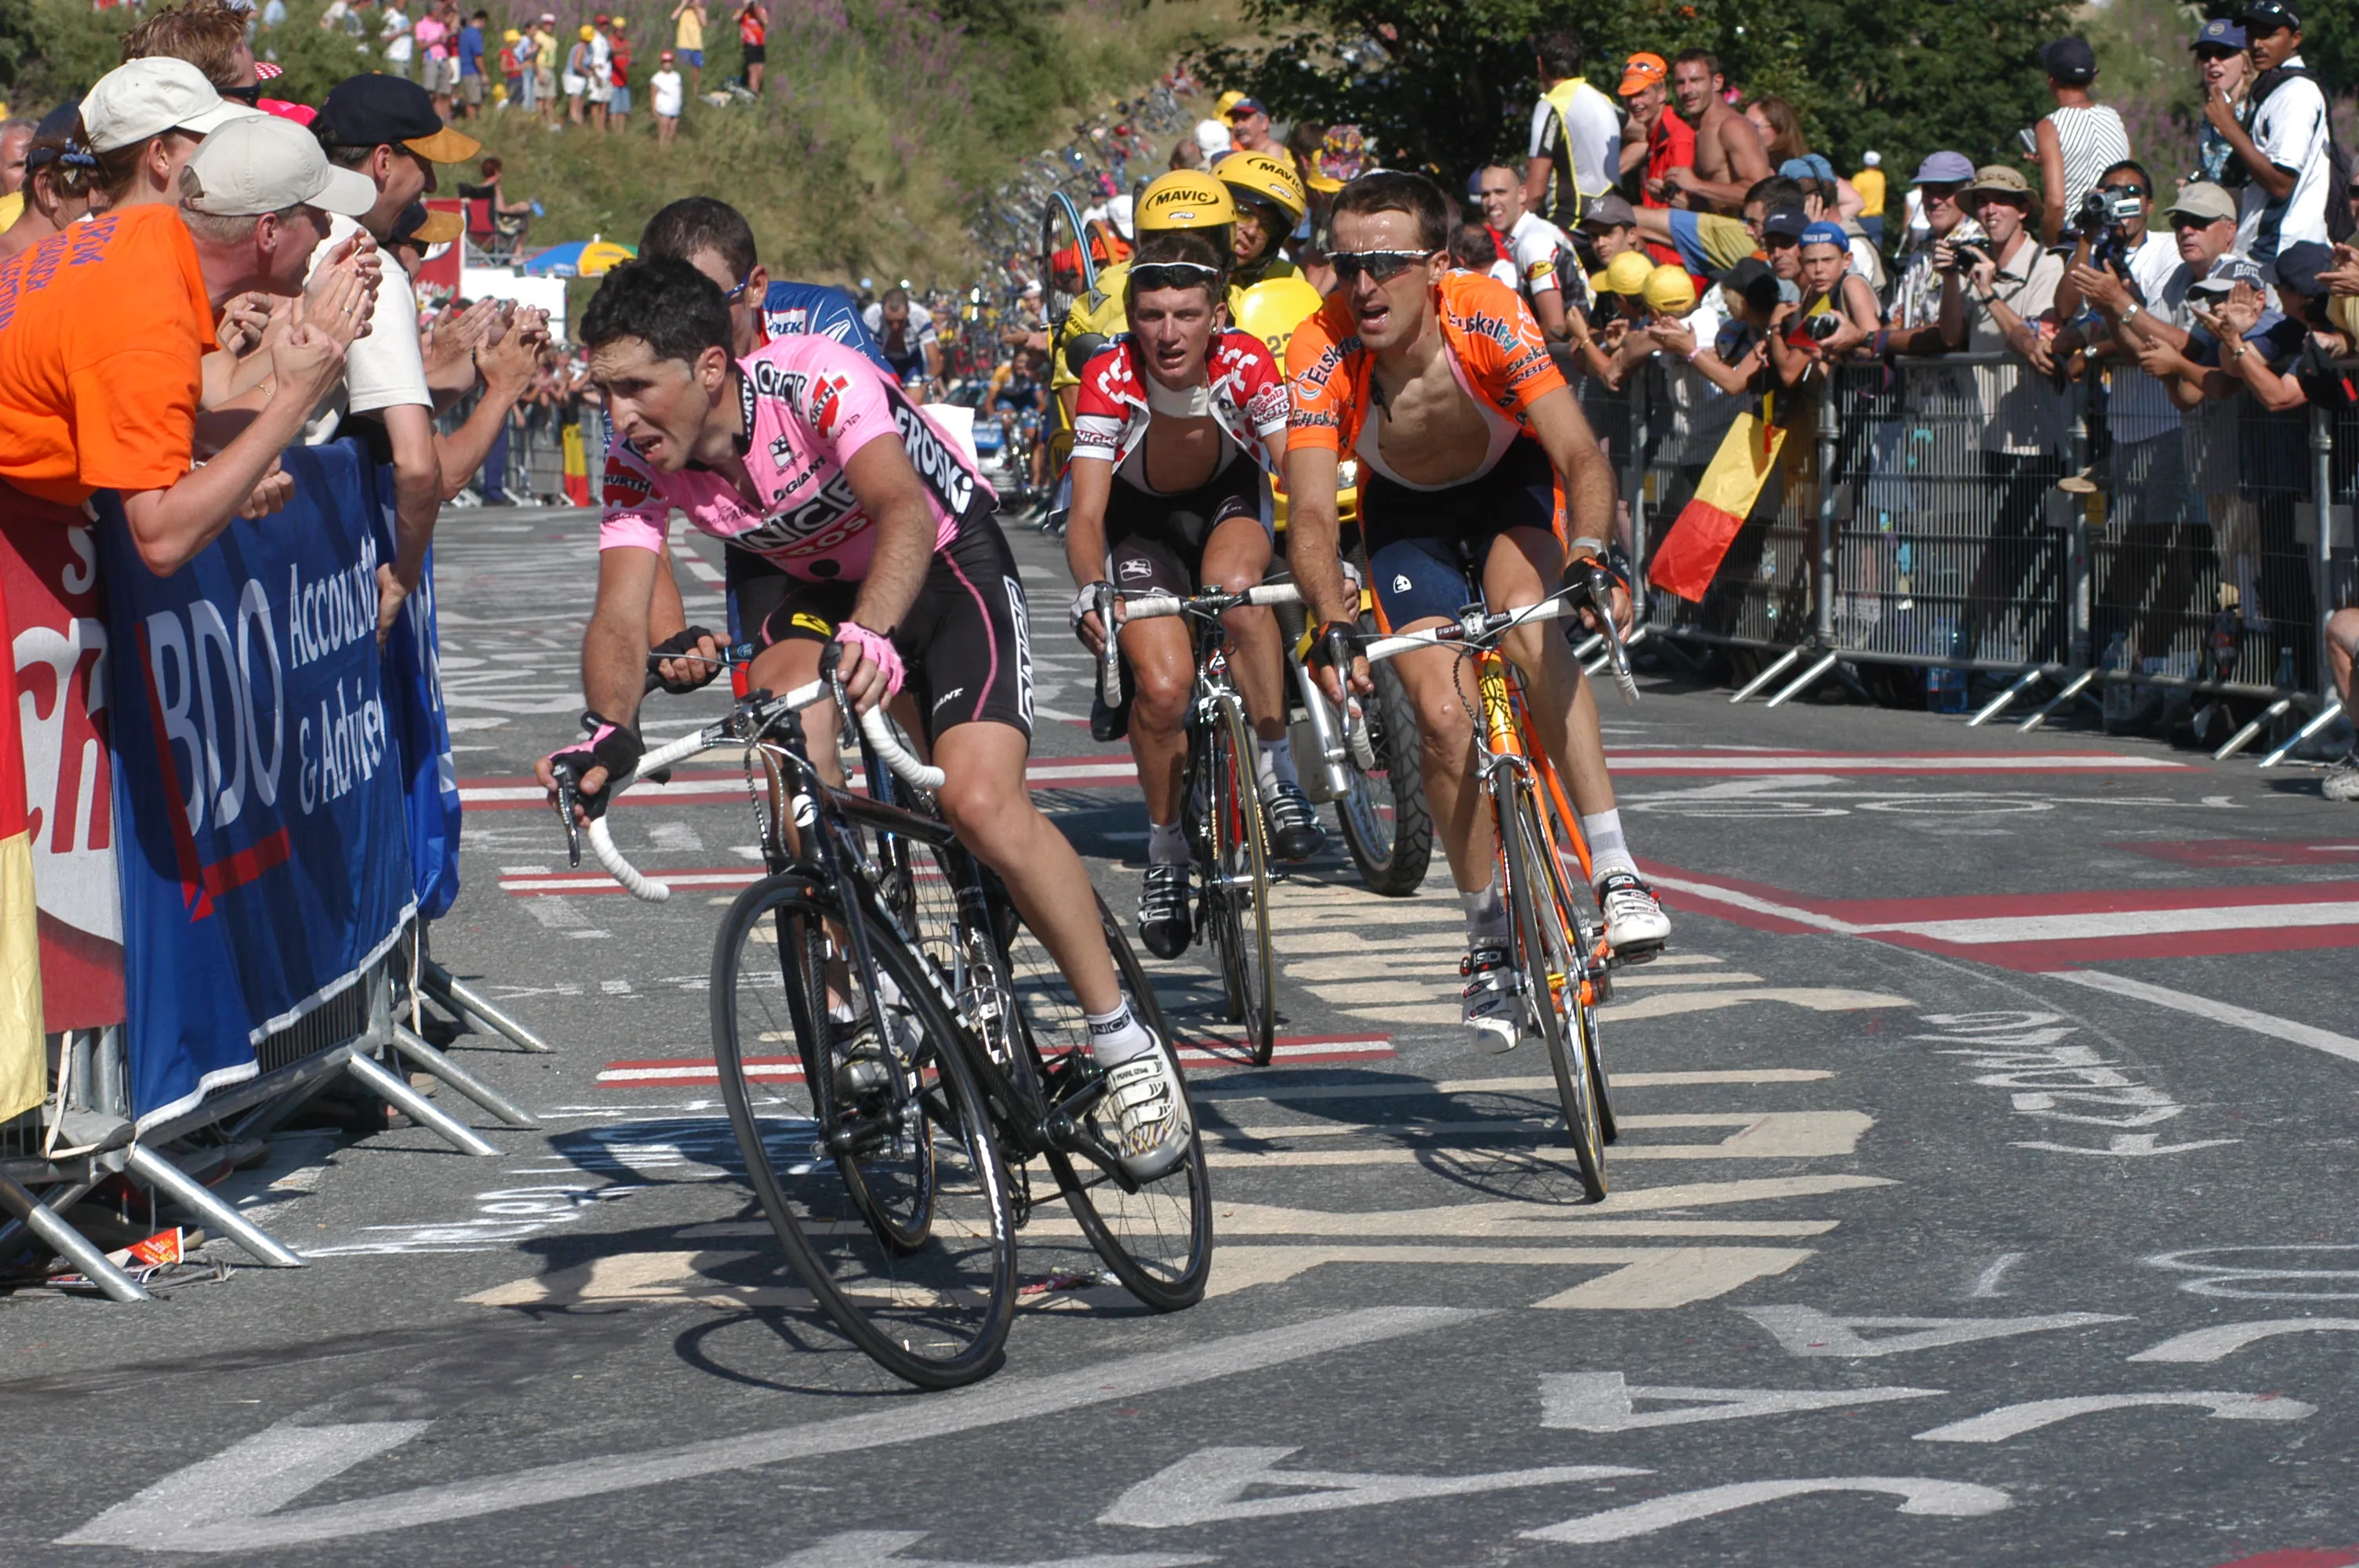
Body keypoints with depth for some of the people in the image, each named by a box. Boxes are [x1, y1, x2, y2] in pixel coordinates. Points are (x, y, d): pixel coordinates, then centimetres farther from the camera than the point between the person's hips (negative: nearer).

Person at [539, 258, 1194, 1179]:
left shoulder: (815, 381, -32)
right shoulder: (637, 464, -15)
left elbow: (904, 511, -47)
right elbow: (620, 616, -23)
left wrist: (872, 634, -66)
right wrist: (609, 732, -44)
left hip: (949, 568, -5)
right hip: (825, 587, 5)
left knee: (981, 804, -24)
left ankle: (1125, 1045, -9)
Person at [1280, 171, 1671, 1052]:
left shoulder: (1489, 320, -35)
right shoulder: (1320, 355, -32)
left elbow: (1582, 457, -39)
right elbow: (1311, 513, -36)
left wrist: (1588, 553, -59)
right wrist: (1332, 617, -55)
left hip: (1511, 482, -2)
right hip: (1405, 509, 2)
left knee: (1529, 623, -32)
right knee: (1441, 713, -13)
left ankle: (1614, 872, -31)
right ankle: (1490, 936, 6)